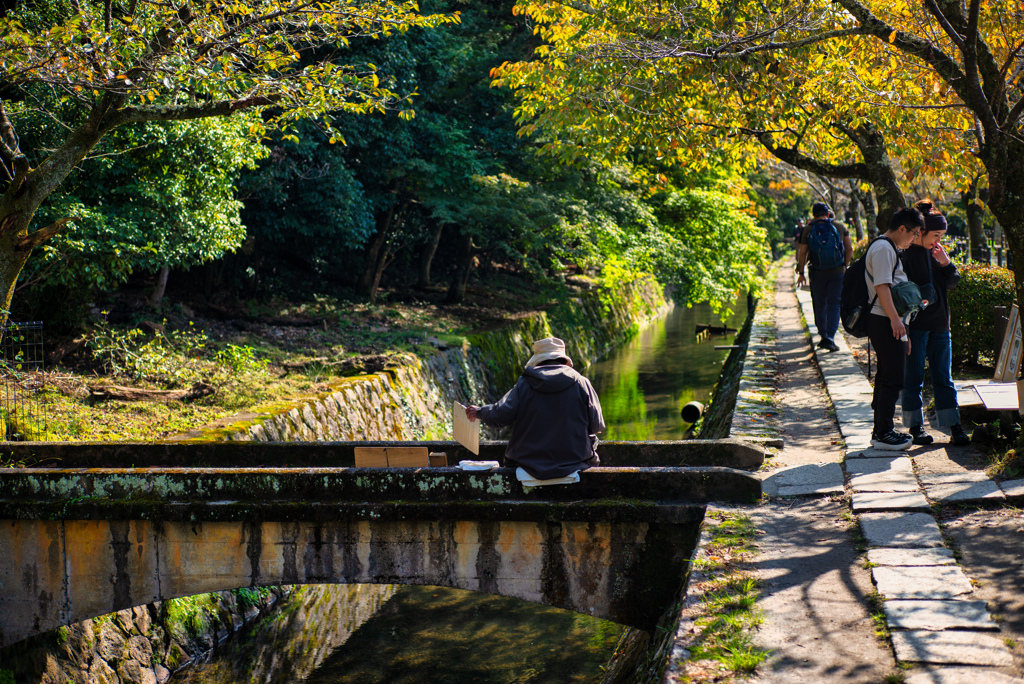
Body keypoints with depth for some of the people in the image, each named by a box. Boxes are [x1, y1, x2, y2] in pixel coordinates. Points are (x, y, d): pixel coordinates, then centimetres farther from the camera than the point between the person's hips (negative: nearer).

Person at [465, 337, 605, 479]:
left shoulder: (524, 384, -2)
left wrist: (479, 412, 16)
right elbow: (597, 426, -2)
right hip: (575, 460, 0)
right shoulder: (582, 383, -3)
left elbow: (500, 417, -5)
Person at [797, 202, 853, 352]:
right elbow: (850, 248, 2)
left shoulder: (808, 229, -1)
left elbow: (802, 252, -1)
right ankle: (830, 338, -12)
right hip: (837, 272, 0)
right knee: (834, 305, 1)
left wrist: (801, 272, 6)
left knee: (820, 305, 13)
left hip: (818, 273, 0)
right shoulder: (840, 227, 2)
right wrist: (845, 265, 13)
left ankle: (823, 337, 19)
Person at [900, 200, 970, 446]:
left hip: (939, 324, 6)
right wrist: (903, 330, -18)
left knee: (943, 377, 7)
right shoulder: (905, 254, -9)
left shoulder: (936, 253, 10)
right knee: (913, 377, 2)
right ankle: (915, 426, 11)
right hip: (915, 325, -6)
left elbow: (952, 283, 11)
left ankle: (954, 427, 8)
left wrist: (946, 263, -7)